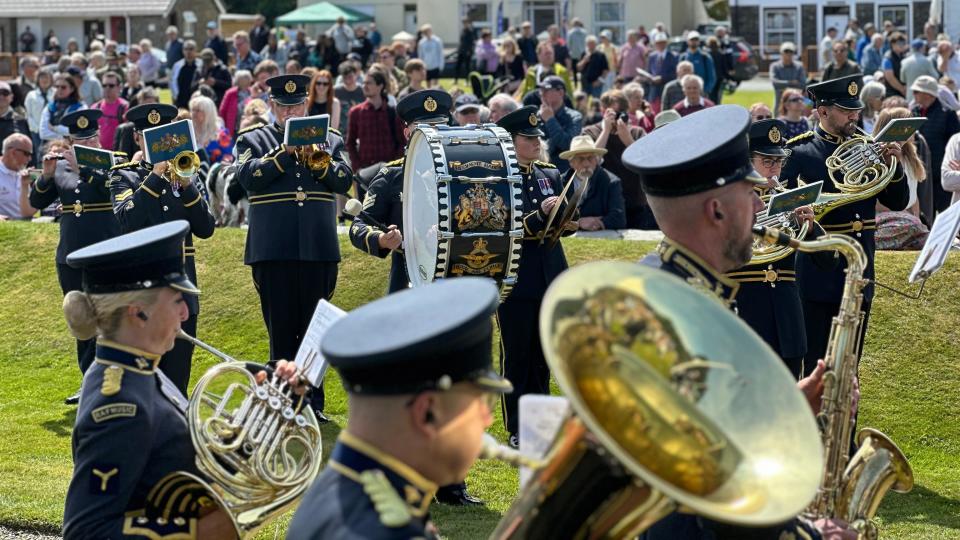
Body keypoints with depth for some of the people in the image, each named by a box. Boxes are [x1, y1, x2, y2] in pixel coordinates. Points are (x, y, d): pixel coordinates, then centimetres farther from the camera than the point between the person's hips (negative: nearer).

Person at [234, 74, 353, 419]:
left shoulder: (329, 139, 14)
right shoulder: (253, 140, 9)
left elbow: (344, 181, 1)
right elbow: (249, 177, -8)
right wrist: (286, 152, -14)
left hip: (318, 250, 2)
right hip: (273, 251, -2)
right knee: (281, 329, 1)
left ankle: (313, 401, 10)